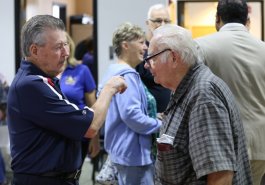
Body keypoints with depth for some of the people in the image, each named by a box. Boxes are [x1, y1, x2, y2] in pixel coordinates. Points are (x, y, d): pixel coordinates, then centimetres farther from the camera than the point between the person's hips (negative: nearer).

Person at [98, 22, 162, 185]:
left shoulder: (113, 71, 13)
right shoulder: (126, 76, -19)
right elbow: (131, 114, -28)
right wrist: (159, 125, -15)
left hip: (123, 148, 11)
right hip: (134, 152, -11)